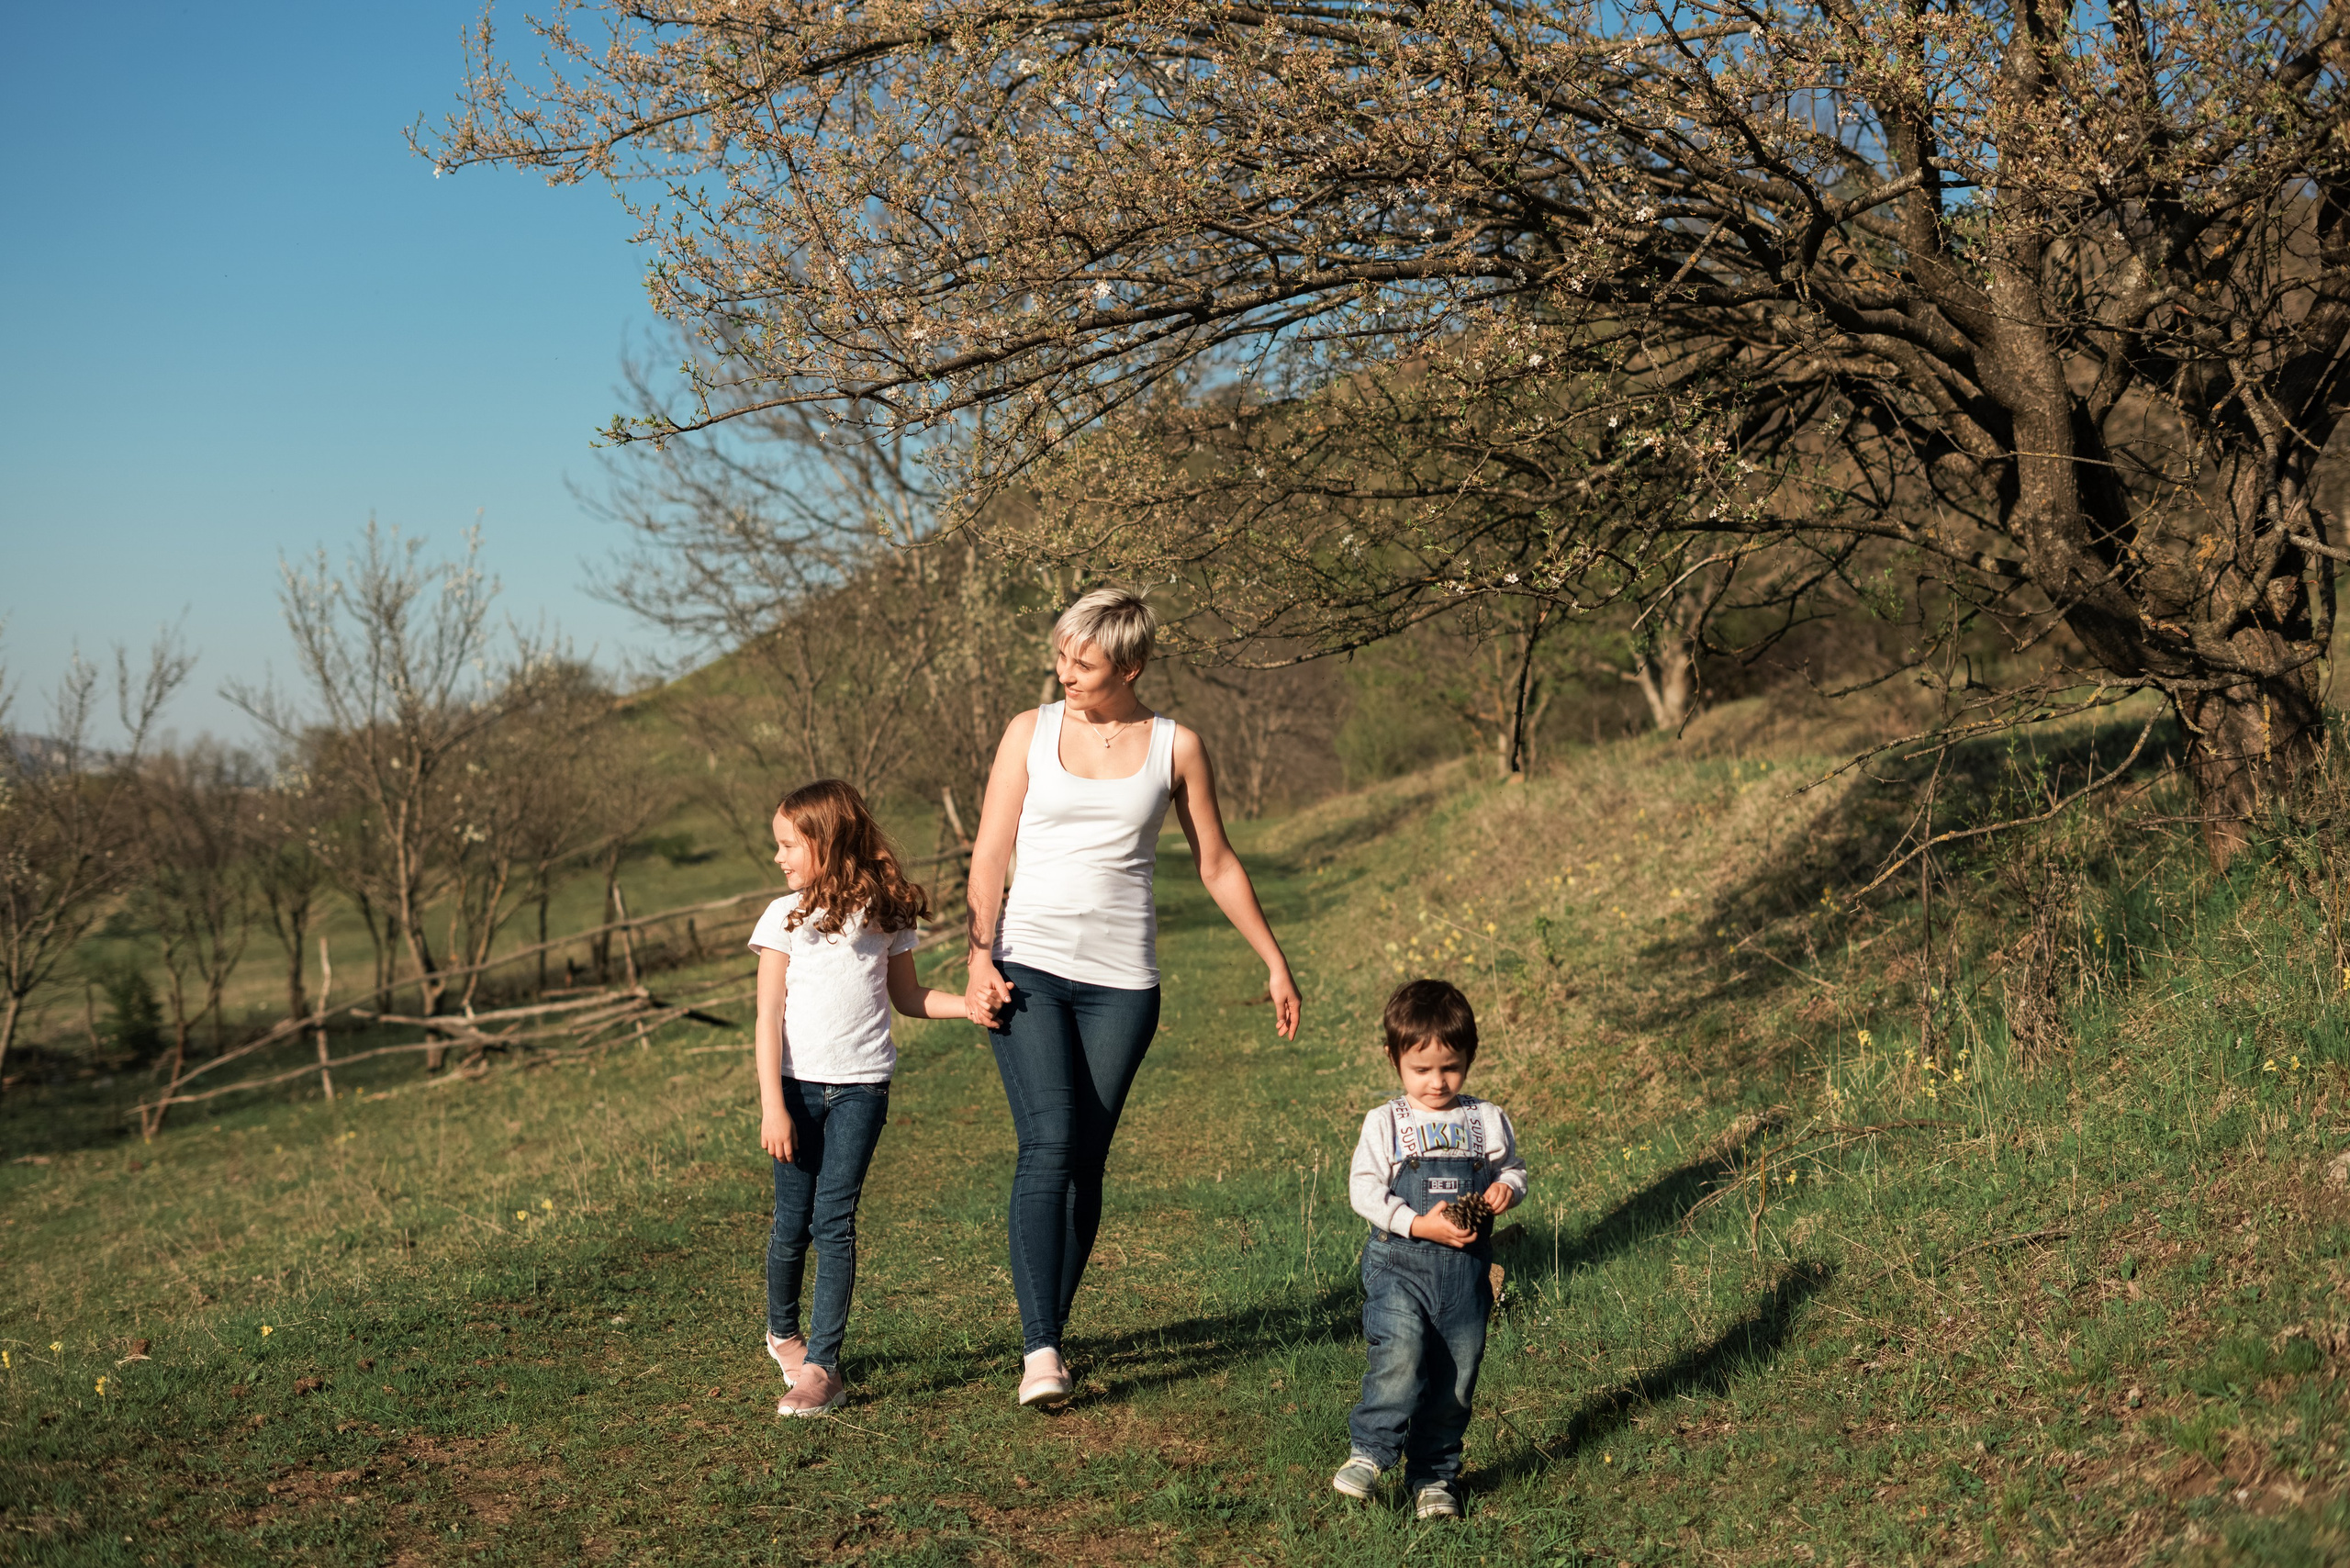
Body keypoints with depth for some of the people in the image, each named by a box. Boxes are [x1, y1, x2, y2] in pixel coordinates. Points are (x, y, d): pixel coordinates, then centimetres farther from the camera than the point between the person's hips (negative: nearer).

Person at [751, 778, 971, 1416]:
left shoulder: (886, 913, 5)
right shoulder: (785, 917, 0)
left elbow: (906, 995, 17)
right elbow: (768, 1017, -3)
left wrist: (970, 1004, 0)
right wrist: (772, 1106, -10)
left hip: (861, 1085, 0)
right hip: (797, 1083, 0)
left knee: (834, 1220, -8)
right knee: (793, 1222, 4)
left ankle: (822, 1366, -8)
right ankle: (783, 1331, 30)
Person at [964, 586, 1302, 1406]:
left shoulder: (1176, 747, 5)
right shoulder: (1031, 731, 5)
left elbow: (1217, 865, 12)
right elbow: (989, 853, 4)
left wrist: (1275, 963, 13)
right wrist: (980, 958, -8)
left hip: (1121, 982, 1)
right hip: (1028, 968, -1)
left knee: (1085, 1163, 2)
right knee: (1049, 1144, -16)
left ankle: (1051, 1331, 14)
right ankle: (1040, 1348, -18)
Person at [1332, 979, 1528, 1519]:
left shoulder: (1489, 1121, 6)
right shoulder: (1385, 1123, -2)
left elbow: (1512, 1168, 17)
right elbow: (1364, 1187, -6)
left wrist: (1506, 1187, -7)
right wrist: (1417, 1224, -17)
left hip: (1466, 1270, 3)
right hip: (1399, 1263, -3)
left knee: (1455, 1373, 6)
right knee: (1399, 1357, -22)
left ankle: (1434, 1475, 20)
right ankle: (1369, 1450, -7)